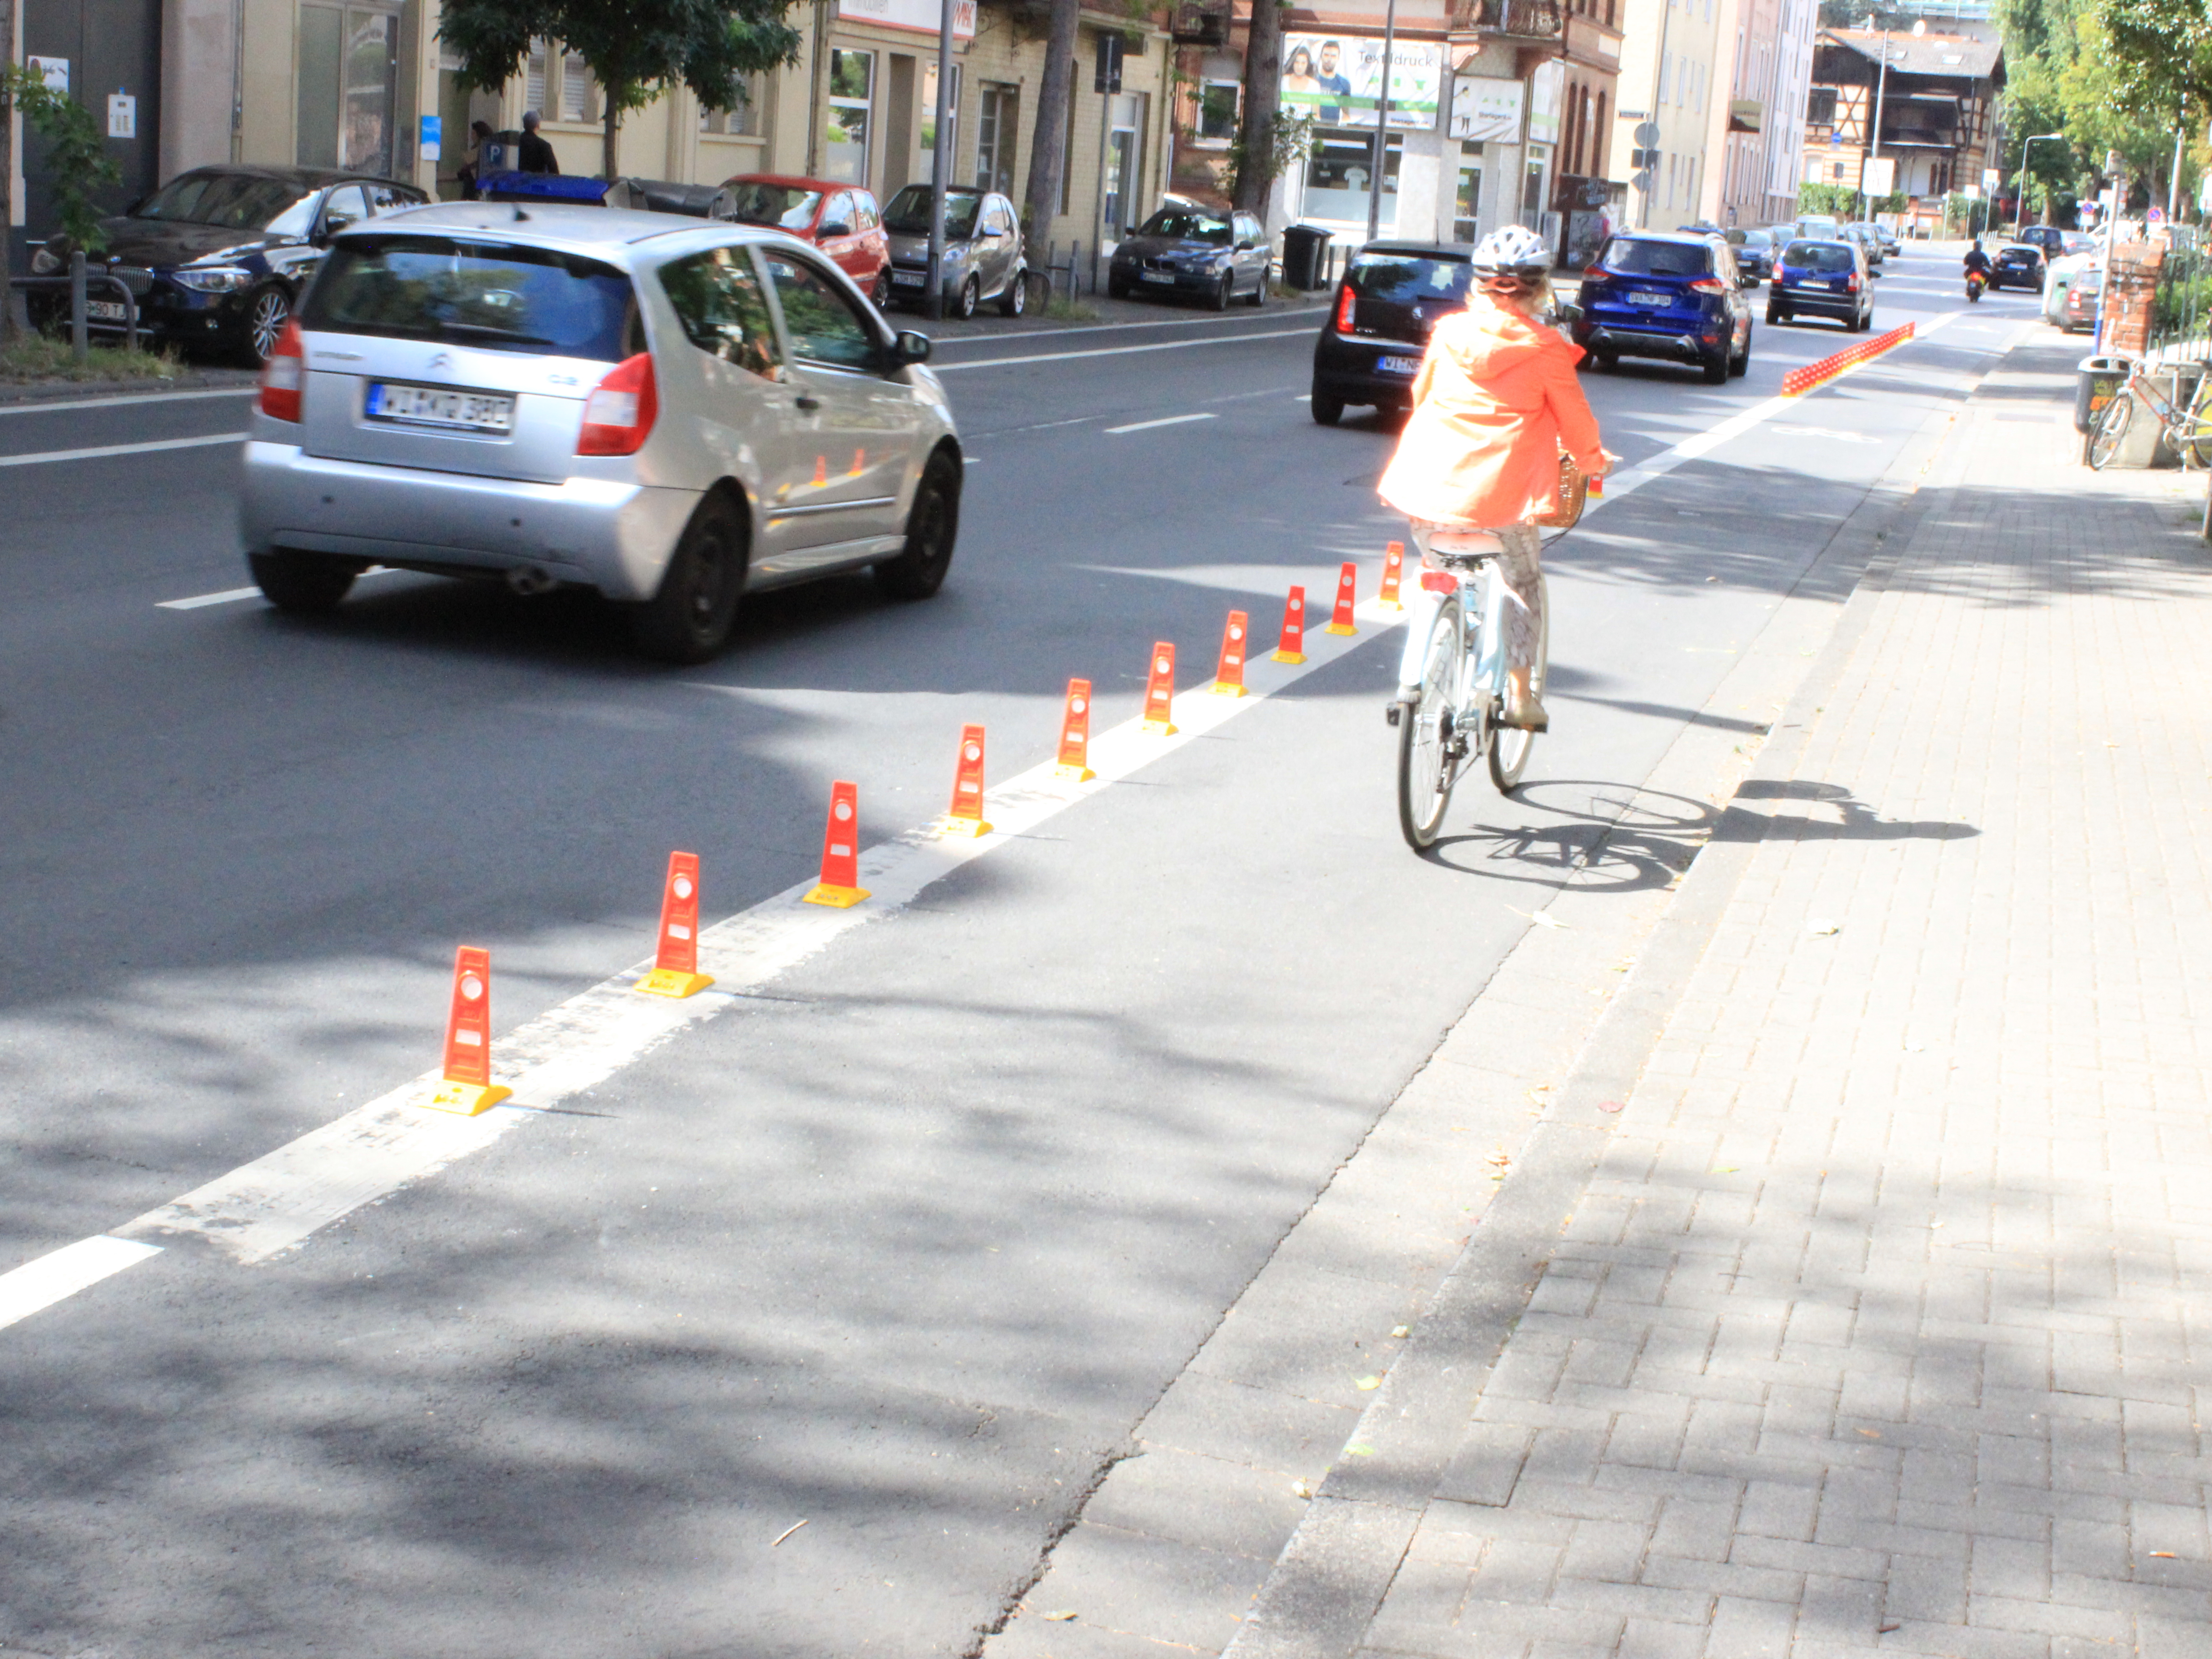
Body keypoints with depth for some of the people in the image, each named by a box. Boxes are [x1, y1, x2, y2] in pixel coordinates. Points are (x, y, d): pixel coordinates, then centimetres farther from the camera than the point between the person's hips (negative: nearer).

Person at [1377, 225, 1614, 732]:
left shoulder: (1448, 331, 8)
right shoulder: (1544, 348, -2)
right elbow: (1574, 419, 7)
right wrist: (1592, 459, 29)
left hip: (1428, 481, 3)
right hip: (1499, 493, -3)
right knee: (1524, 581, 18)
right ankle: (1520, 694, 15)